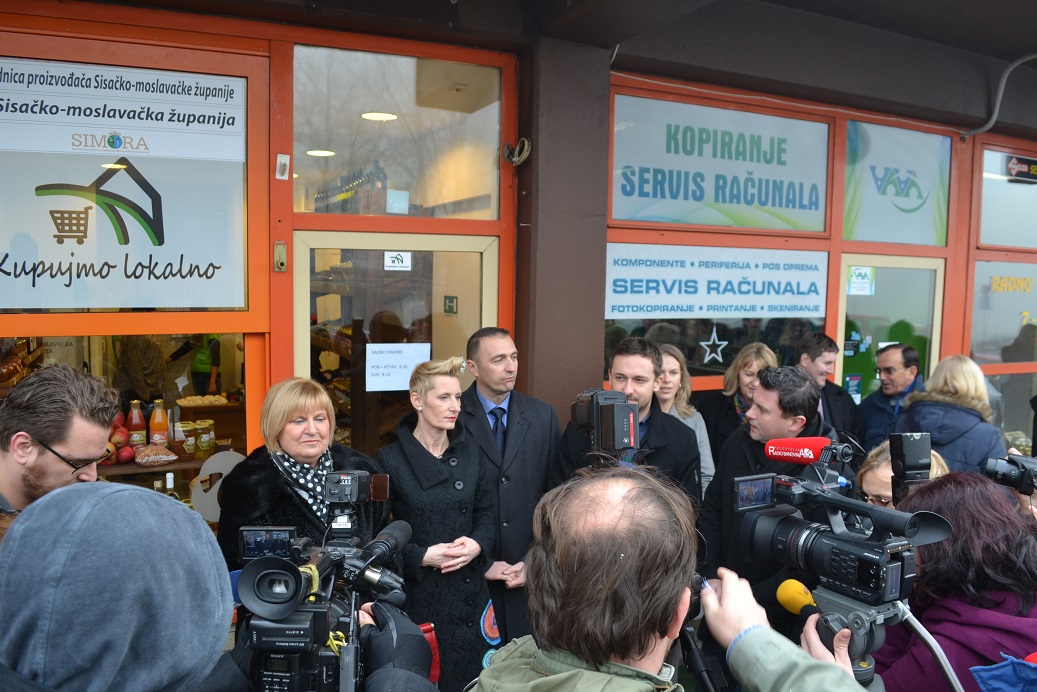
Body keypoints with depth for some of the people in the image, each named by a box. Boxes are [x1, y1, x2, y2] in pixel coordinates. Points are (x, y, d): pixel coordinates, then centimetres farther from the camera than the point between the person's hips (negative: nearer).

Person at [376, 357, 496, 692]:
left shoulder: (469, 450, 4)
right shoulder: (390, 459, -8)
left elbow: (486, 511, 8)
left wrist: (477, 545, -11)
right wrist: (421, 556, -19)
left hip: (468, 589, 4)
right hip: (416, 591, -3)